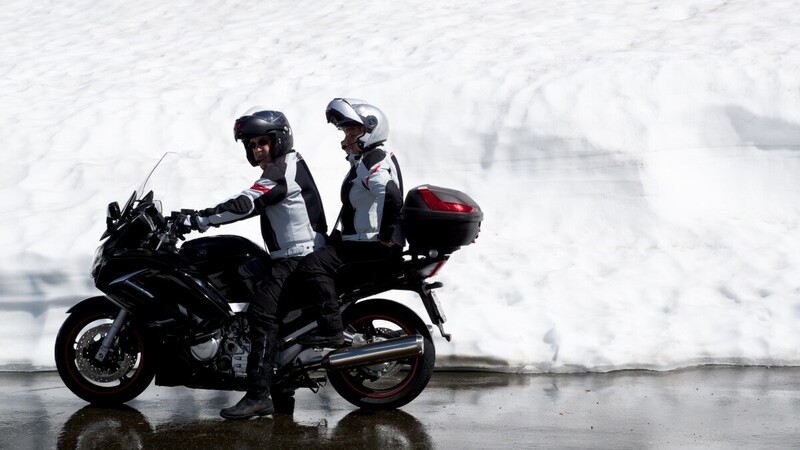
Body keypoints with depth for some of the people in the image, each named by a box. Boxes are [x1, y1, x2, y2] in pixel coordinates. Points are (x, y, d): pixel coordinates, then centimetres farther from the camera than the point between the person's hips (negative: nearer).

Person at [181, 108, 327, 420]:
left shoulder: (282, 172, -15)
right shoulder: (290, 165, 18)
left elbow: (244, 205, -24)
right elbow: (251, 204, 22)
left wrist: (195, 220, -23)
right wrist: (201, 218, 15)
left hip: (298, 259, -12)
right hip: (291, 256, 12)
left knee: (261, 313, -23)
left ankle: (258, 395, -28)